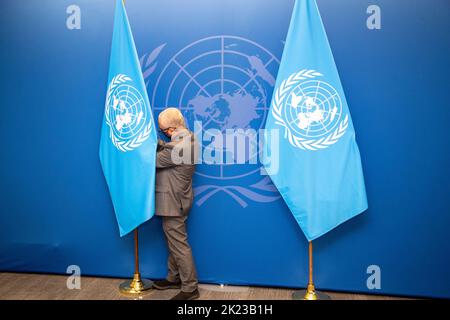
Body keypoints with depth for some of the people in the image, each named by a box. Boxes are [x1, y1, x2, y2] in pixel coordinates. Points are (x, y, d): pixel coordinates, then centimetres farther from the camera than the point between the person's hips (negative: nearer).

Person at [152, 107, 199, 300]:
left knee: (179, 244, 1)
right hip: (177, 199, 10)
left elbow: (154, 161, -15)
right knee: (174, 241, 21)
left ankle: (190, 288, 13)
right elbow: (167, 150, 10)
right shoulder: (187, 137, 4)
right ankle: (174, 278, 36)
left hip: (172, 201, -10)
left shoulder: (177, 146, -27)